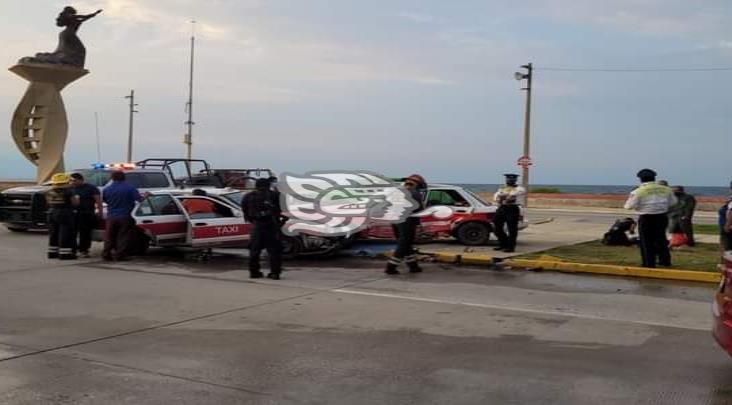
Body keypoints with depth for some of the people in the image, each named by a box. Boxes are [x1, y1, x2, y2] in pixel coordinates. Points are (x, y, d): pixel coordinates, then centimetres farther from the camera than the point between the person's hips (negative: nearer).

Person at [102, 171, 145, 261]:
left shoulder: (107, 189, 2)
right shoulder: (130, 188, -9)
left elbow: (104, 200, 15)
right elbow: (140, 199, -12)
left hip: (111, 217, 3)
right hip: (125, 217, -3)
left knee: (109, 237, 11)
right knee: (124, 237, 3)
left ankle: (106, 254, 12)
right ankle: (119, 255, 0)